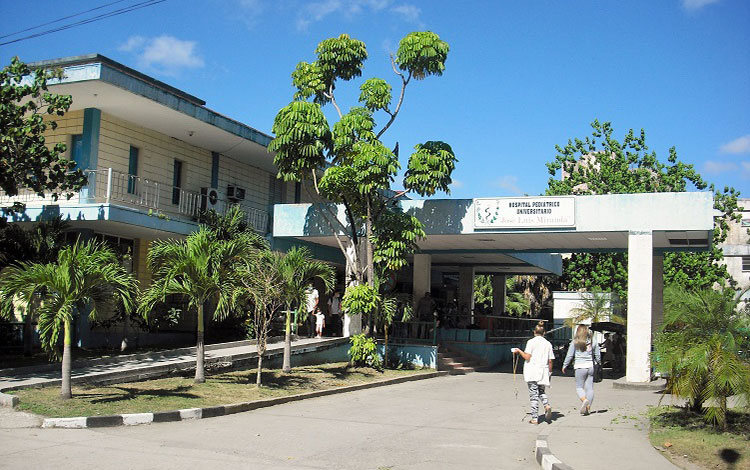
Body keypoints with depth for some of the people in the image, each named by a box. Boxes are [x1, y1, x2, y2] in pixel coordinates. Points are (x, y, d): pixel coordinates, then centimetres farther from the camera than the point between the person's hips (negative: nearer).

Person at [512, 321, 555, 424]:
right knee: (541, 392, 21)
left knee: (534, 394, 0)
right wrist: (549, 373, 17)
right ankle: (547, 405, -8)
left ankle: (535, 418, -1)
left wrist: (519, 351, 6)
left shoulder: (531, 342, -4)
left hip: (532, 371, -3)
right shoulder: (548, 344, 7)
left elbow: (527, 357, -10)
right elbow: (550, 361, 7)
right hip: (543, 372, 3)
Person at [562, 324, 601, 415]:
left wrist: (564, 366, 11)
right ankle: (588, 408, 6)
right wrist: (599, 364, 28)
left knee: (579, 387, 7)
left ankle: (584, 400, -19)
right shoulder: (592, 341, 6)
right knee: (589, 387, 7)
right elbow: (598, 355, 12)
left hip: (580, 367, -3)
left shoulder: (575, 342, -2)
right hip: (591, 366, 3)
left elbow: (569, 355, 0)